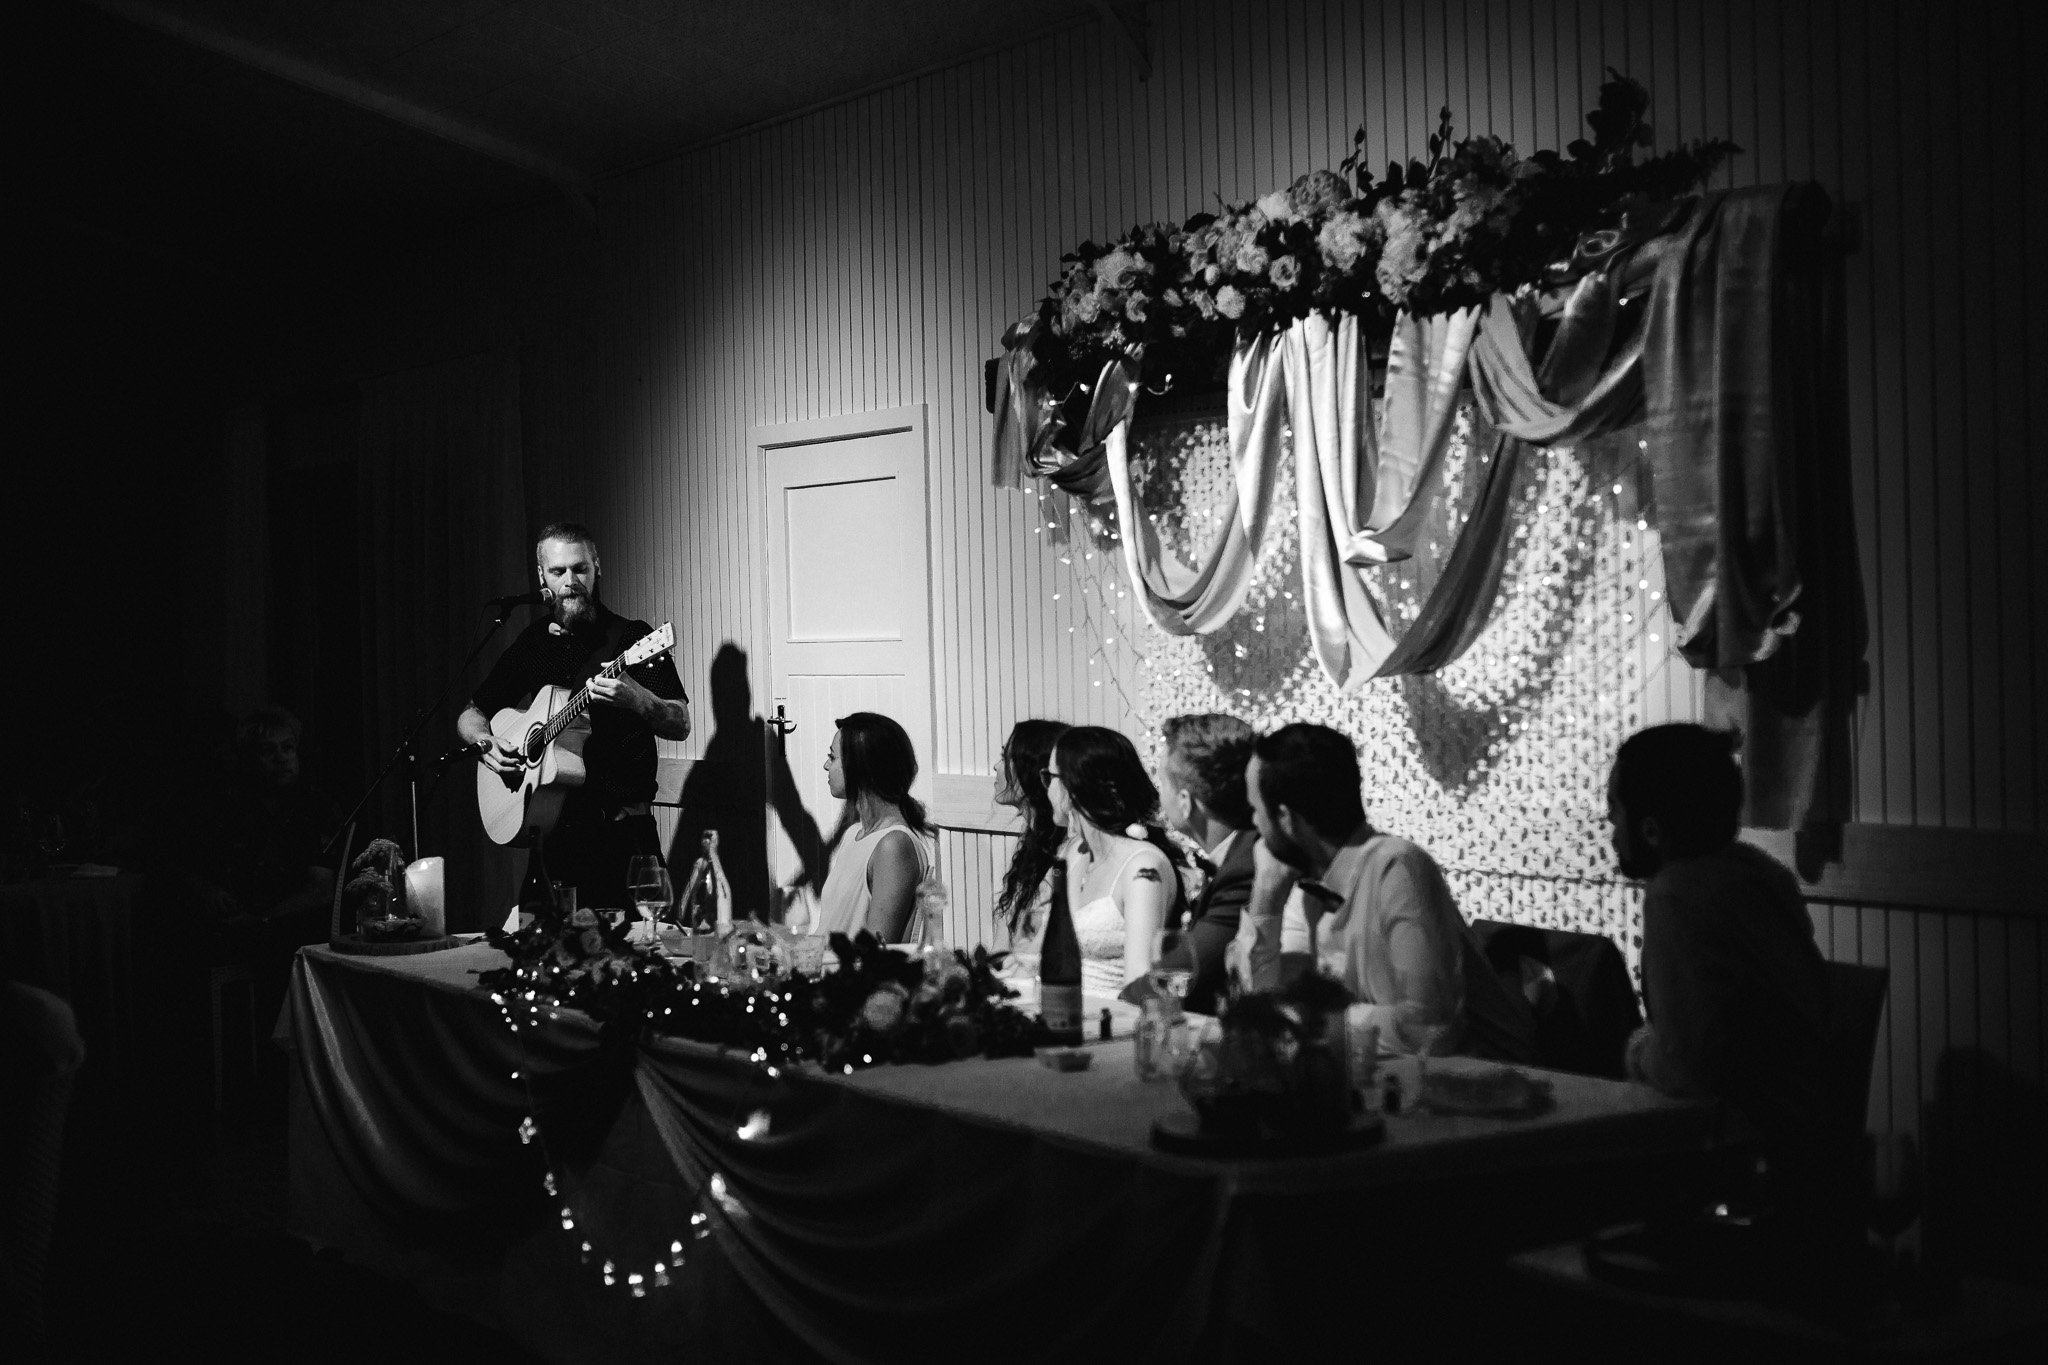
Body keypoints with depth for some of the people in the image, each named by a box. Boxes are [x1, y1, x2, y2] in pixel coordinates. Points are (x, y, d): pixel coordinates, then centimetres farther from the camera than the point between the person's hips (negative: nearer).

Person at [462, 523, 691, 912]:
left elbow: (681, 726, -8)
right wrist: (484, 743, -1)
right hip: (552, 831, 3)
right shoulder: (530, 644, 11)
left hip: (622, 831, -3)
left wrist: (637, 700, -28)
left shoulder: (632, 638, 0)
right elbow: (471, 715, 21)